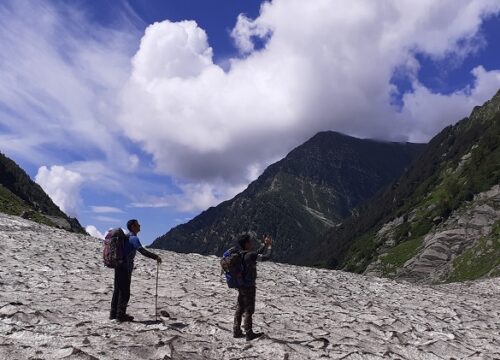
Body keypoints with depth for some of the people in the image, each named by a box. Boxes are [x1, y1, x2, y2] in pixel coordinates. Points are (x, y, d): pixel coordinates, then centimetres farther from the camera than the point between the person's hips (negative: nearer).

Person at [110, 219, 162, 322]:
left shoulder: (125, 237, 14)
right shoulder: (133, 238, -14)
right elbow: (142, 251, -27)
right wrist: (155, 257, -25)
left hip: (119, 266, 9)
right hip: (126, 268, -9)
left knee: (118, 290, 14)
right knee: (125, 291, -2)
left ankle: (113, 314, 21)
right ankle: (121, 315, 3)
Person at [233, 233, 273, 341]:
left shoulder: (241, 254, 6)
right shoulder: (250, 255, -21)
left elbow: (257, 254, 21)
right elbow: (266, 256, -20)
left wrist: (264, 244, 21)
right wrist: (269, 245, -6)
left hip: (241, 286, 9)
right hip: (249, 286, -9)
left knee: (240, 308, 15)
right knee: (249, 310, 1)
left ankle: (236, 331, 23)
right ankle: (249, 333, 9)